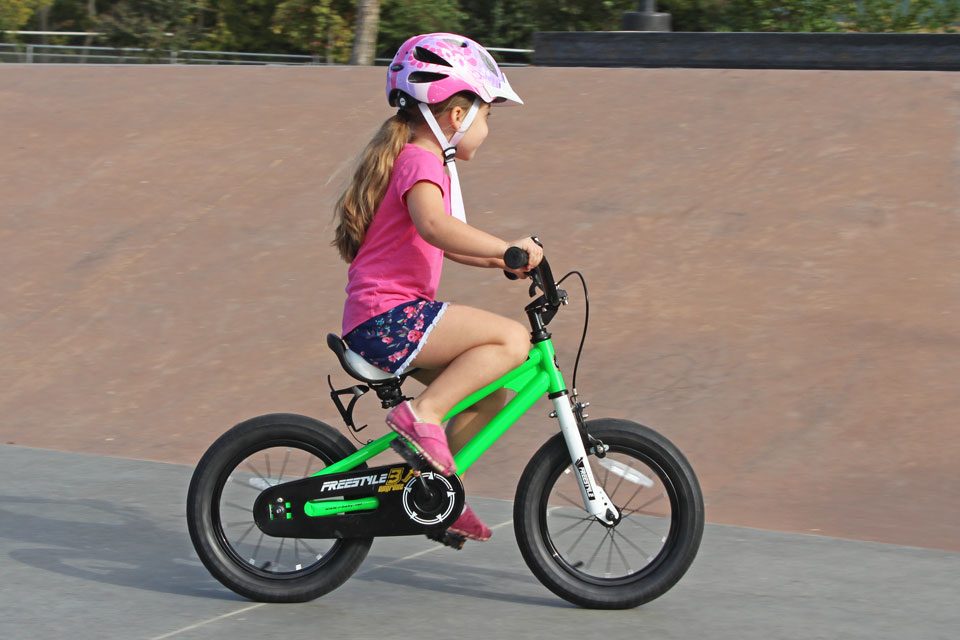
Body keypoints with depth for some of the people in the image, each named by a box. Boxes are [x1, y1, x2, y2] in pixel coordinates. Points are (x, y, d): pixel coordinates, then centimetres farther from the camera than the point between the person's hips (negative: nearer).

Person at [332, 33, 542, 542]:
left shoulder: (414, 158, 22)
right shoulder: (420, 161, -11)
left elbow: (443, 245, 32)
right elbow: (434, 225, -33)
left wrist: (501, 261, 22)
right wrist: (507, 248, -33)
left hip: (379, 319, 11)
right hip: (390, 316, -11)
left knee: (490, 394, 14)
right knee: (512, 339, -18)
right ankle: (422, 413, -20)